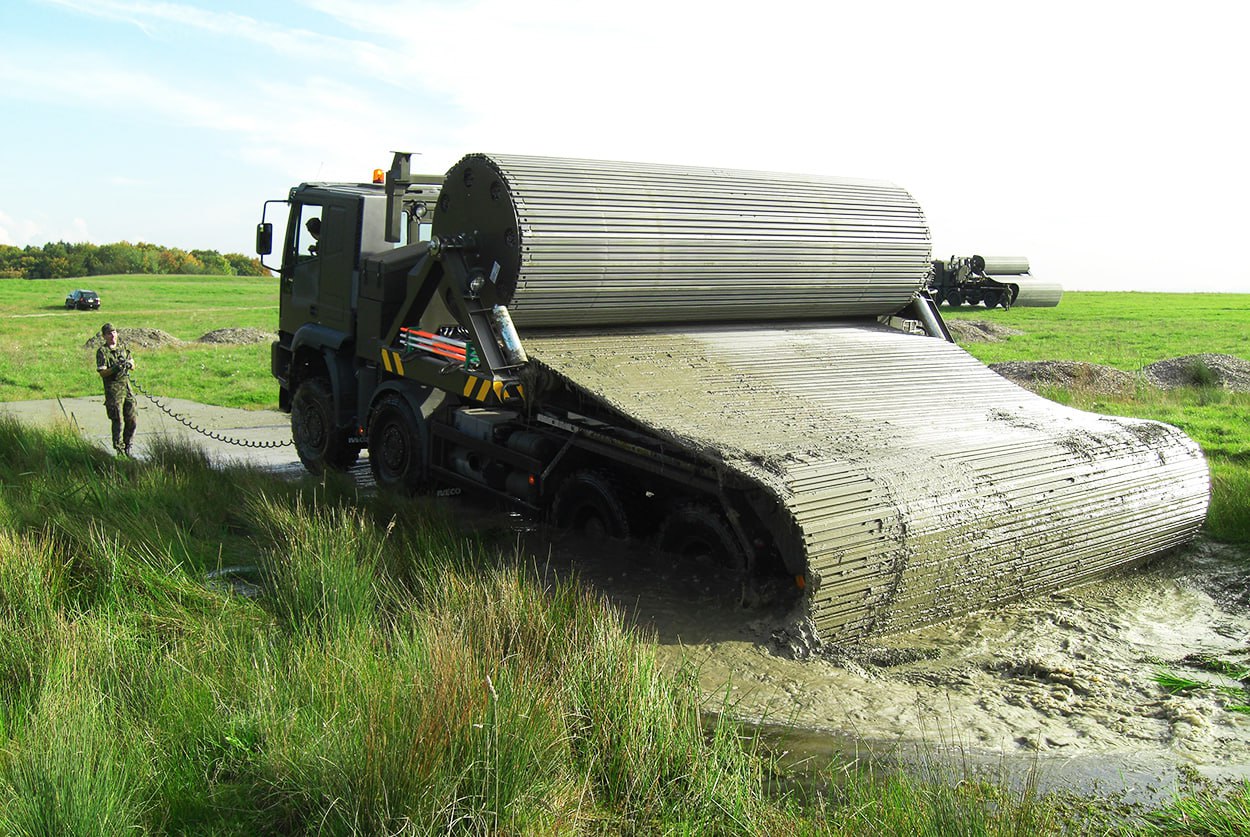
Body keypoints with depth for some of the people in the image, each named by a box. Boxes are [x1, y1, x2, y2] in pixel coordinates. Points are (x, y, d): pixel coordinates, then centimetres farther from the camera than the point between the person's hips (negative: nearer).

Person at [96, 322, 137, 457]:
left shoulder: (122, 350, 14)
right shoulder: (102, 352, -3)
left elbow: (133, 366, 16)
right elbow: (102, 373, -9)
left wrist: (129, 364, -5)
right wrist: (115, 368, -24)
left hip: (127, 388, 5)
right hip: (113, 391, -5)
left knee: (133, 420, 4)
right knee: (118, 422, -4)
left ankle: (127, 446, 20)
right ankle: (119, 450, 6)